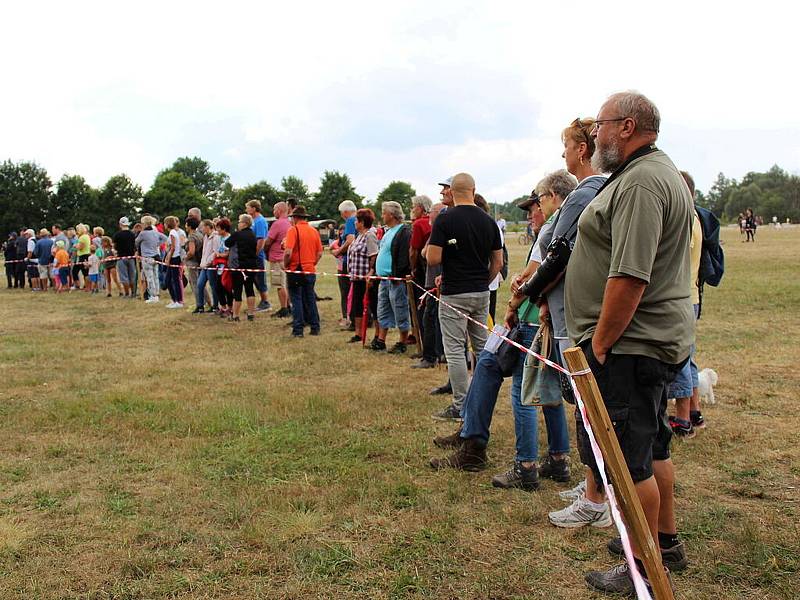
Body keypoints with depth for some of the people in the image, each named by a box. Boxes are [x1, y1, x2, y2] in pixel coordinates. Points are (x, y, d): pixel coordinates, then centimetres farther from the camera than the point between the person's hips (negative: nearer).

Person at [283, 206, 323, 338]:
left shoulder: (293, 230, -11)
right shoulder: (314, 231, 6)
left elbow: (288, 252, -19)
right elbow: (320, 253, 8)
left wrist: (285, 265, -4)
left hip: (295, 271, -5)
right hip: (311, 271, 5)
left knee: (296, 300, 1)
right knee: (310, 299, 14)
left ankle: (298, 330, 1)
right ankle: (315, 328, 18)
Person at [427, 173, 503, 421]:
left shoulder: (445, 219, -12)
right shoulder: (488, 221, 4)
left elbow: (433, 259, -16)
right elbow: (498, 262, 6)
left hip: (454, 294, -5)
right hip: (482, 293, 5)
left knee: (455, 350, 1)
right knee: (483, 347, 16)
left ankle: (460, 406, 3)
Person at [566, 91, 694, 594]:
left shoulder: (640, 182, -20)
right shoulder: (660, 172, 16)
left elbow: (630, 278, -27)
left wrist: (599, 346, -20)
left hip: (627, 345, -11)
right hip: (658, 340, 11)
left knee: (628, 459, -1)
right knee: (651, 447, 21)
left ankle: (645, 569, 13)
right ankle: (665, 539, 37)